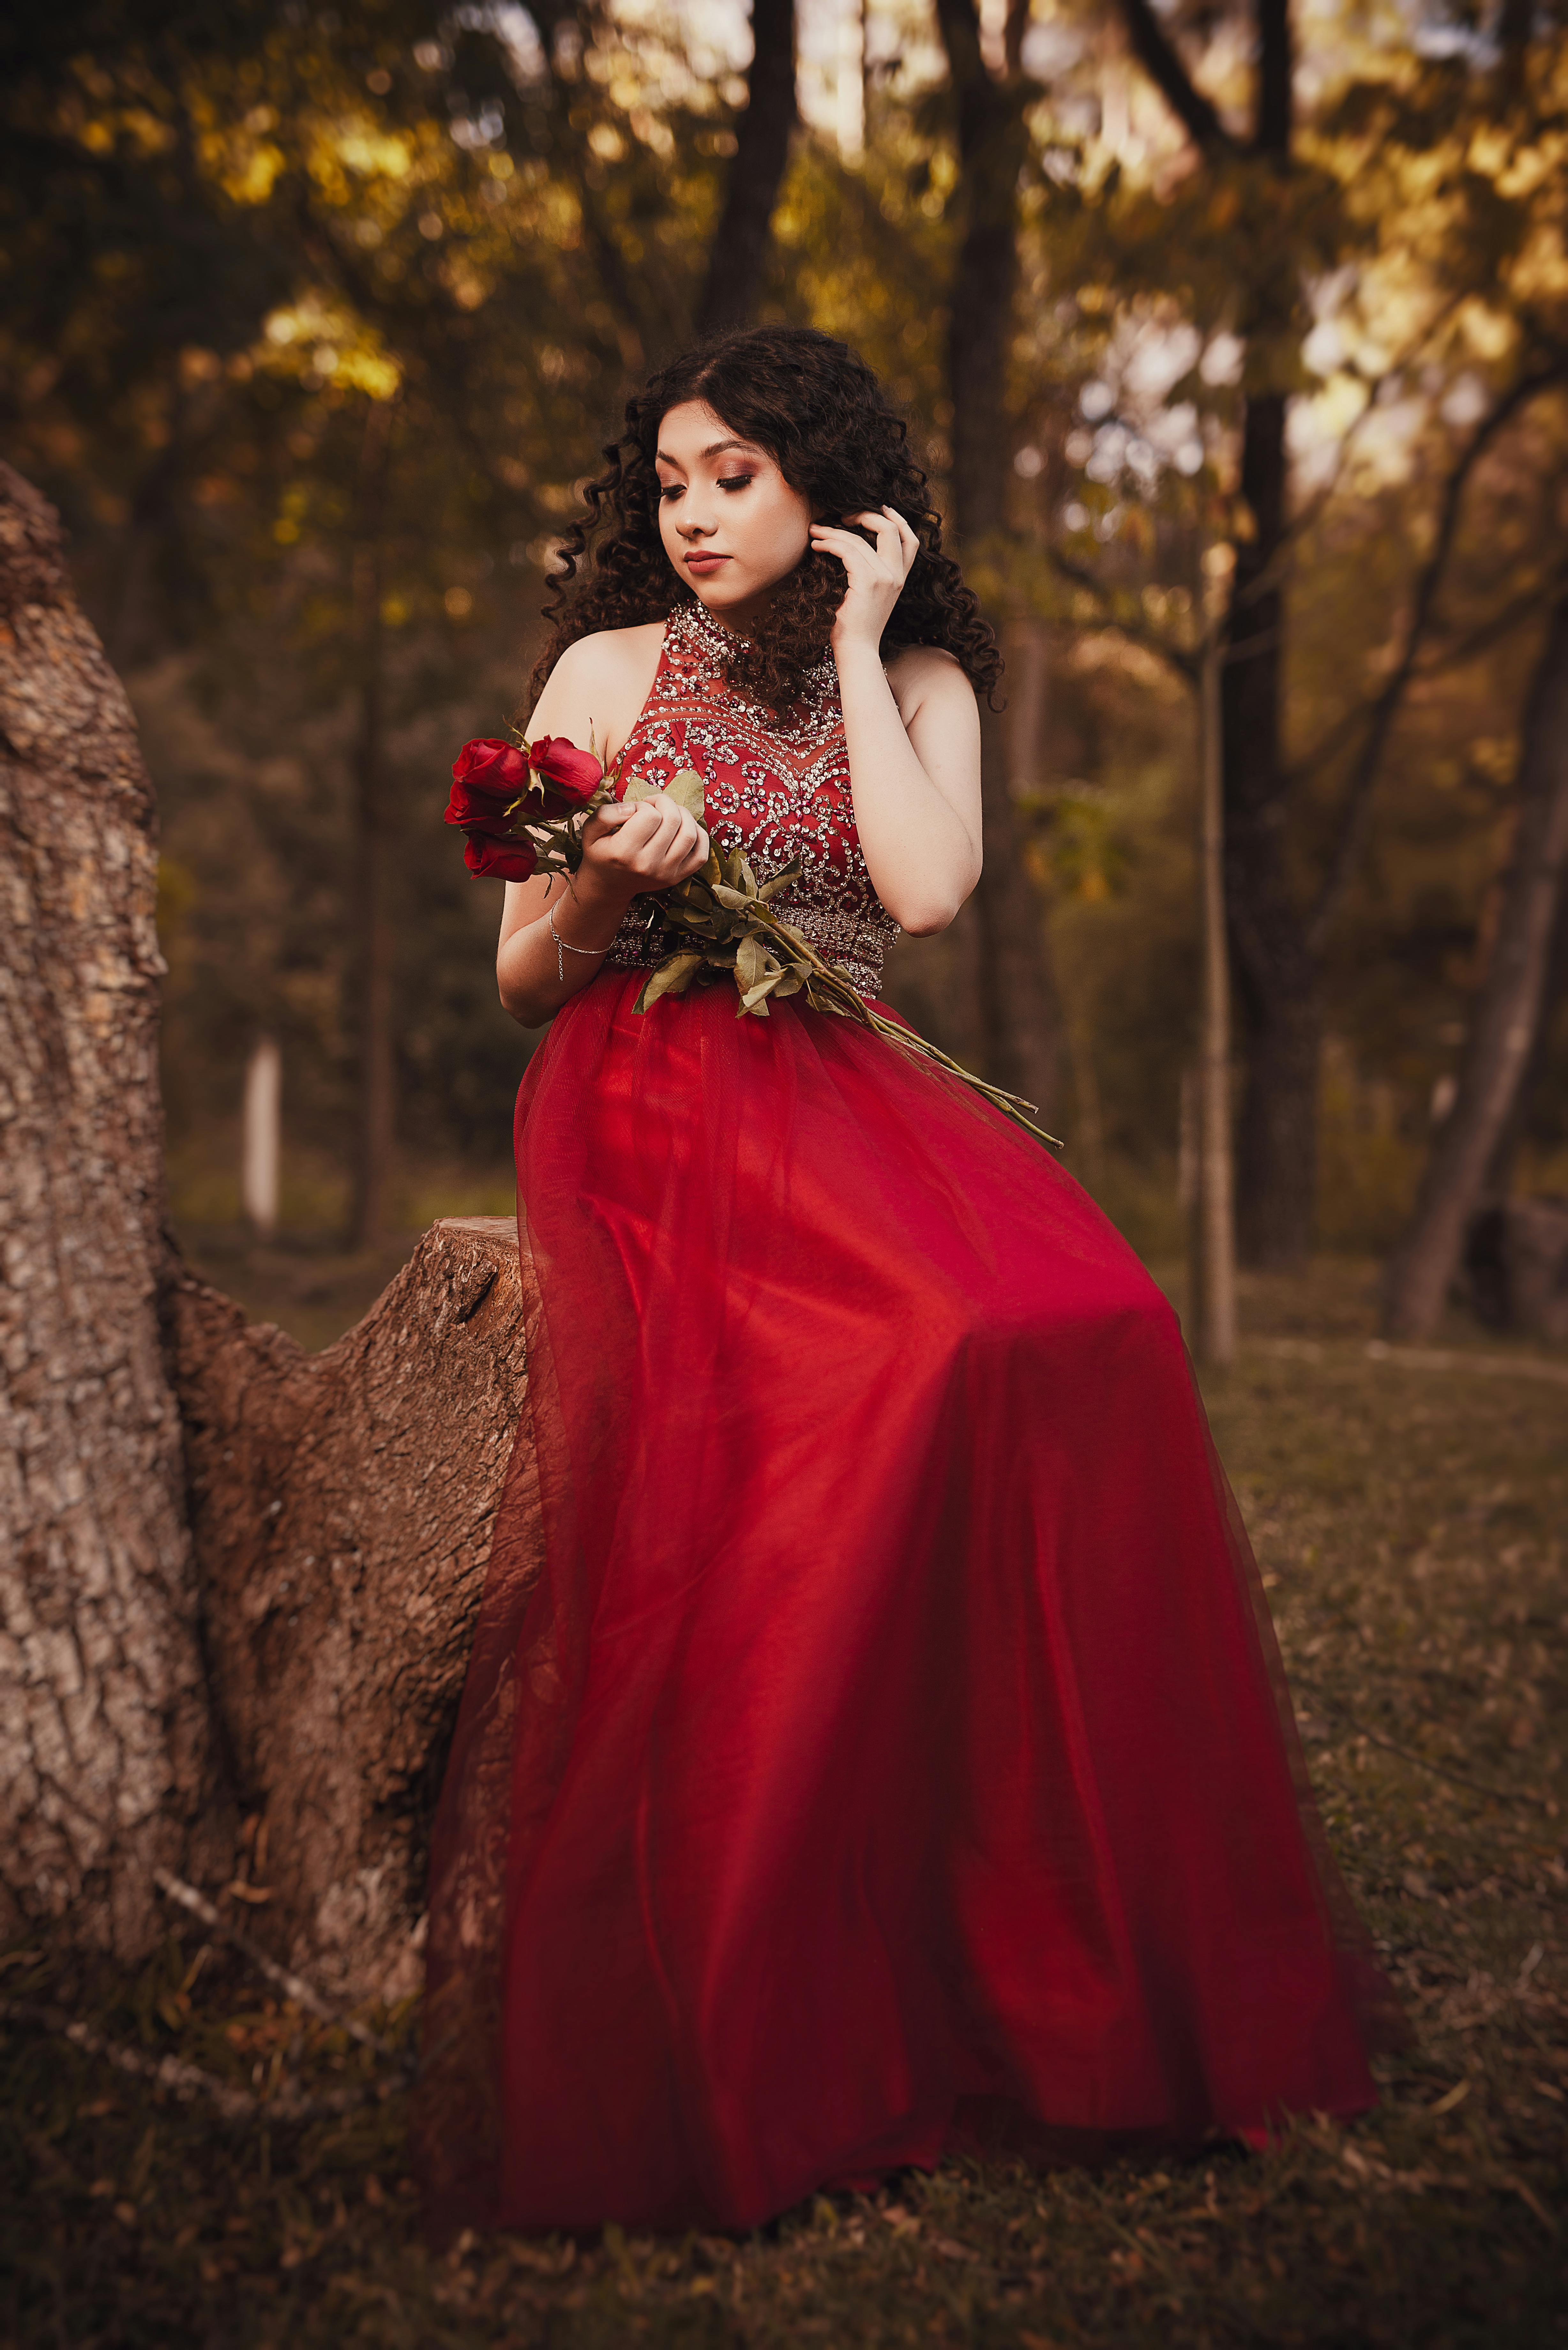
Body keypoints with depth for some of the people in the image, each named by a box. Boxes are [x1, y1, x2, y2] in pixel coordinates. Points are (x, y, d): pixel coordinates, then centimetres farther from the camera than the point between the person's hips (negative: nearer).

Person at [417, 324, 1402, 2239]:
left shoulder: (919, 684, 15)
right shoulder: (608, 668, 10)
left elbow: (925, 890, -7)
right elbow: (522, 981, 7)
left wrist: (854, 643, 0)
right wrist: (610, 883, -14)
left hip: (838, 1096, 3)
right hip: (642, 1099, -3)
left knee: (1092, 1324, -28)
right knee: (938, 1346, -32)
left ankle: (1112, 1972, -15)